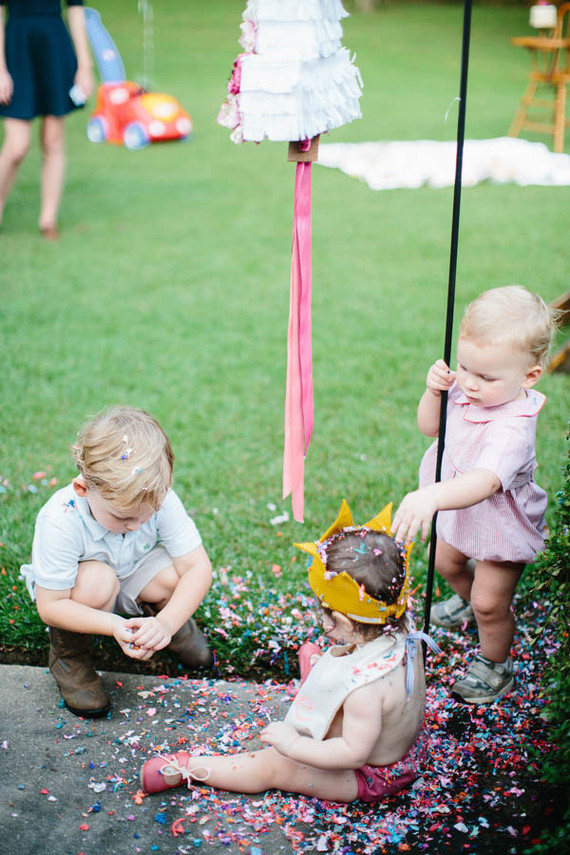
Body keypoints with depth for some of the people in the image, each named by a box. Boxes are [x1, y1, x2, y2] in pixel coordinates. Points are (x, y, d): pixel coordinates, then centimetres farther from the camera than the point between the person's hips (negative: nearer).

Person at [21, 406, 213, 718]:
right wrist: (114, 626, -43)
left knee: (176, 576, -29)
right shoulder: (60, 521, -36)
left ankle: (160, 613, 9)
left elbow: (198, 567, -27)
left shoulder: (161, 500, -29)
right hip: (70, 592, -2)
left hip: (132, 575, 3)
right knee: (97, 582, -37)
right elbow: (50, 606, -30)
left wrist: (167, 623, -42)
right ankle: (67, 654, -6)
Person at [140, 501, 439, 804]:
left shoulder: (365, 685, -41)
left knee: (270, 766, -3)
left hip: (369, 778, -9)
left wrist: (294, 745, -28)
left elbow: (354, 753, -34)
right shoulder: (404, 633, -16)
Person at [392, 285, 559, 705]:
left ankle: (495, 664, 37)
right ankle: (467, 597, 65)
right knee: (447, 561, 31)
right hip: (460, 513, 8)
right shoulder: (466, 389, -19)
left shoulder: (511, 429, -43)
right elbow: (429, 426, -5)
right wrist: (435, 391, -26)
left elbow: (485, 482, -57)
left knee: (491, 604, 7)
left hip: (502, 528, -7)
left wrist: (430, 496, -73)